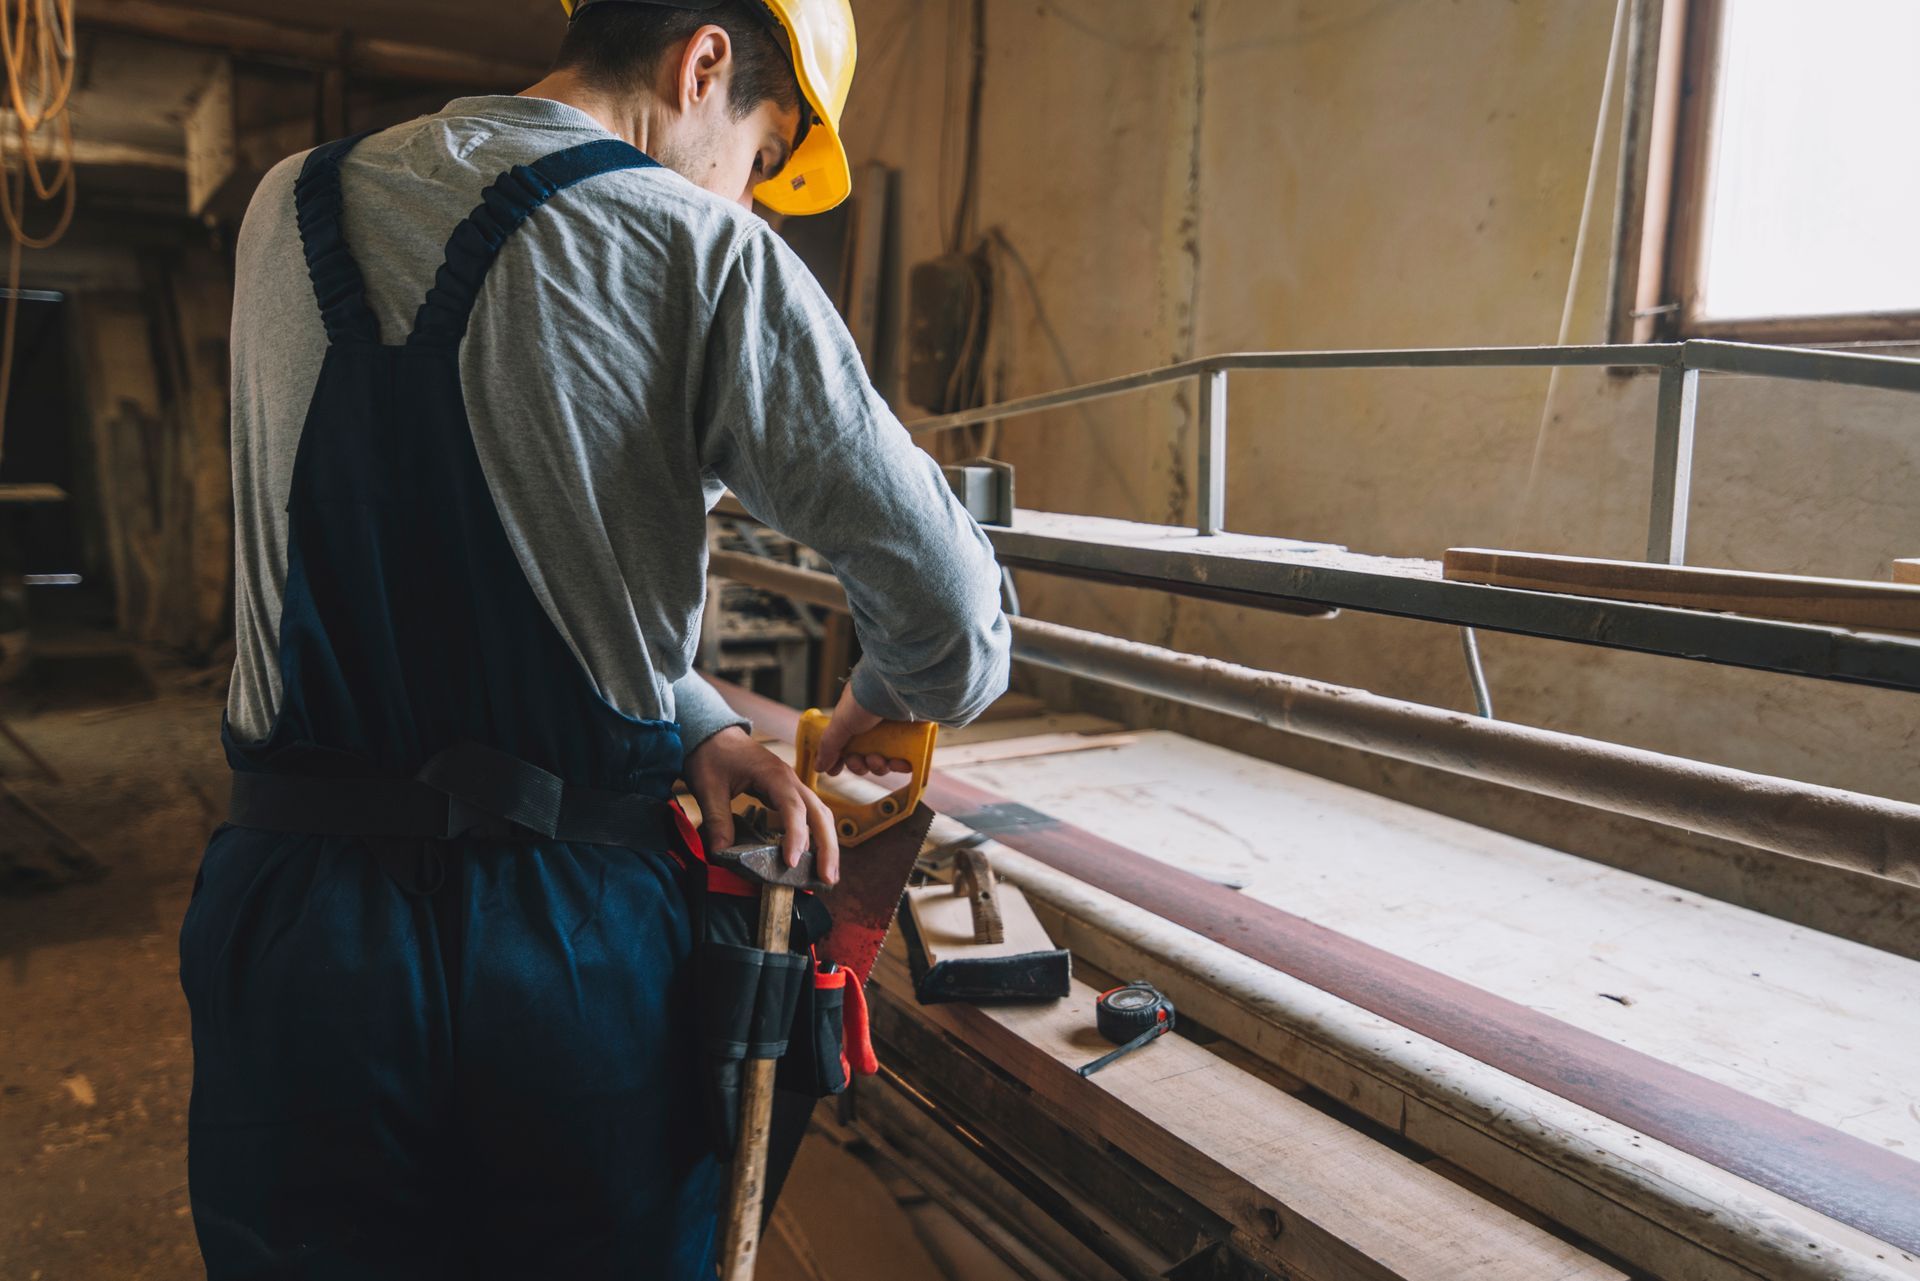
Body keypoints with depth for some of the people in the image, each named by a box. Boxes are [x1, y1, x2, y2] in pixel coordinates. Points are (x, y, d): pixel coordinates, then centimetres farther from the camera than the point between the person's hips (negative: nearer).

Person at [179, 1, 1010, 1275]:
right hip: (577, 932, -4)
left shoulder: (289, 212, 6)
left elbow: (438, 546, 8)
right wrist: (878, 704, 9)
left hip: (294, 910, 5)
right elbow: (950, 615, -14)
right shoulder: (705, 252, -11)